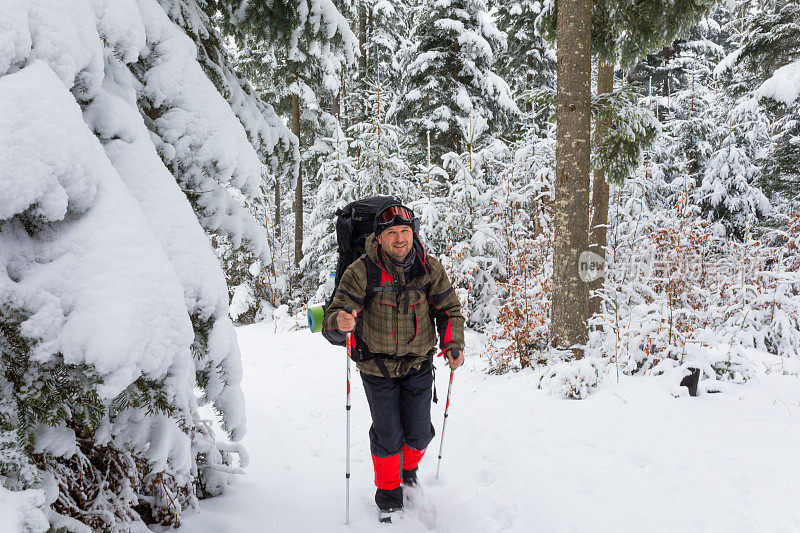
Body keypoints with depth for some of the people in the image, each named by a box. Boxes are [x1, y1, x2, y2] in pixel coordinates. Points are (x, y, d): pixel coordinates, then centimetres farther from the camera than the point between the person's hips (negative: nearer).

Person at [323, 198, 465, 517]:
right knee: (387, 434, 4)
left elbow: (449, 310, 1)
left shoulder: (429, 268, -9)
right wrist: (340, 322, -44)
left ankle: (409, 467, 44)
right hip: (377, 365, -2)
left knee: (419, 433, 10)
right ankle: (388, 488, 31)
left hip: (418, 363, 2)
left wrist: (454, 345, -14)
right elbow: (335, 314, -20)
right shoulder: (362, 271, -18)